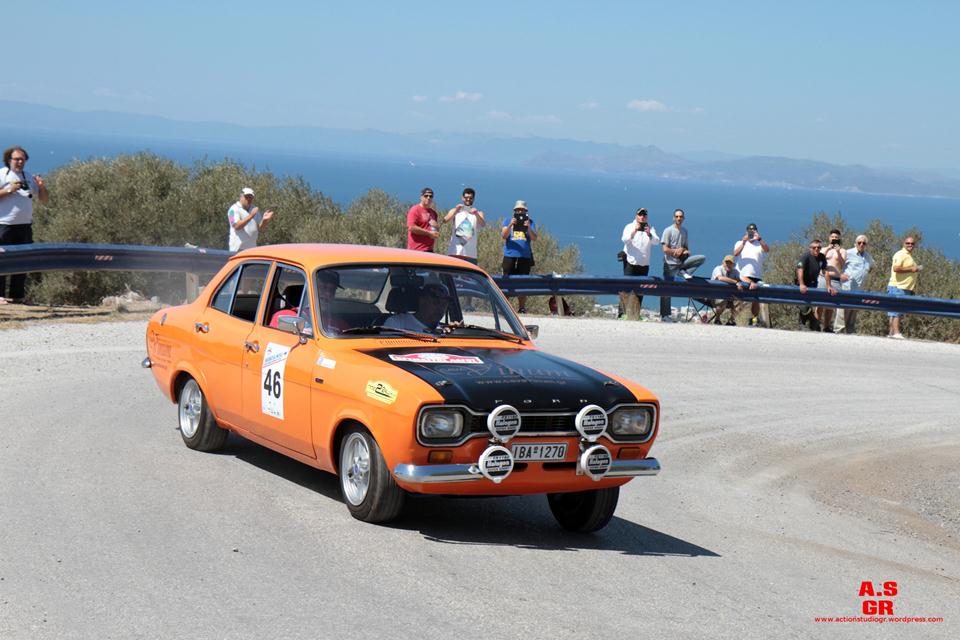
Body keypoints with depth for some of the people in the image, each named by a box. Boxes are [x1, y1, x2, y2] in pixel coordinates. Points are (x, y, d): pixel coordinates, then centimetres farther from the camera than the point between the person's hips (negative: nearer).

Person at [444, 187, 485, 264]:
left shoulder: (478, 213, 11)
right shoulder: (455, 211, 11)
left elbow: (483, 224, -8)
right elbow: (445, 220, -7)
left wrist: (476, 214, -28)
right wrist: (456, 210, -25)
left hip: (470, 254, 1)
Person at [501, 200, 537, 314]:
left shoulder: (530, 222, 11)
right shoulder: (508, 220, 10)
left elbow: (534, 238, -2)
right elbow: (504, 235, -4)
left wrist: (528, 228, -21)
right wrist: (510, 225, -21)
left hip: (525, 256, 1)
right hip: (510, 256, -1)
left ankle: (522, 307, 5)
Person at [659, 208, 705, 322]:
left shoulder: (684, 231, 12)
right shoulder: (668, 231, -7)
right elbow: (665, 249, -14)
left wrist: (685, 251, -4)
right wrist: (679, 251, -8)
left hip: (682, 261, 6)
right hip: (670, 263, -6)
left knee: (701, 258, -11)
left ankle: (685, 272, -8)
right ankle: (664, 315, 2)